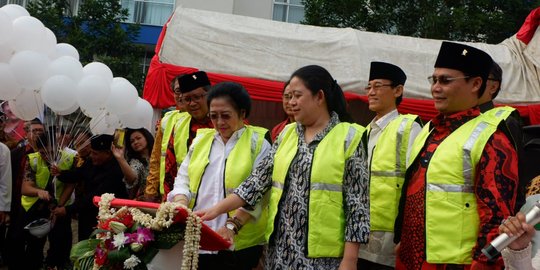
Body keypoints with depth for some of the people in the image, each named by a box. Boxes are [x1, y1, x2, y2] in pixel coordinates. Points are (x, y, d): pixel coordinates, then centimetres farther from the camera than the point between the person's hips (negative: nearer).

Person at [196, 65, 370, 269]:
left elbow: (357, 203, -7)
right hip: (281, 249, 5)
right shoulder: (286, 134, 11)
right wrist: (217, 209, -1)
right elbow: (259, 179, 8)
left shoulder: (348, 137, -4)